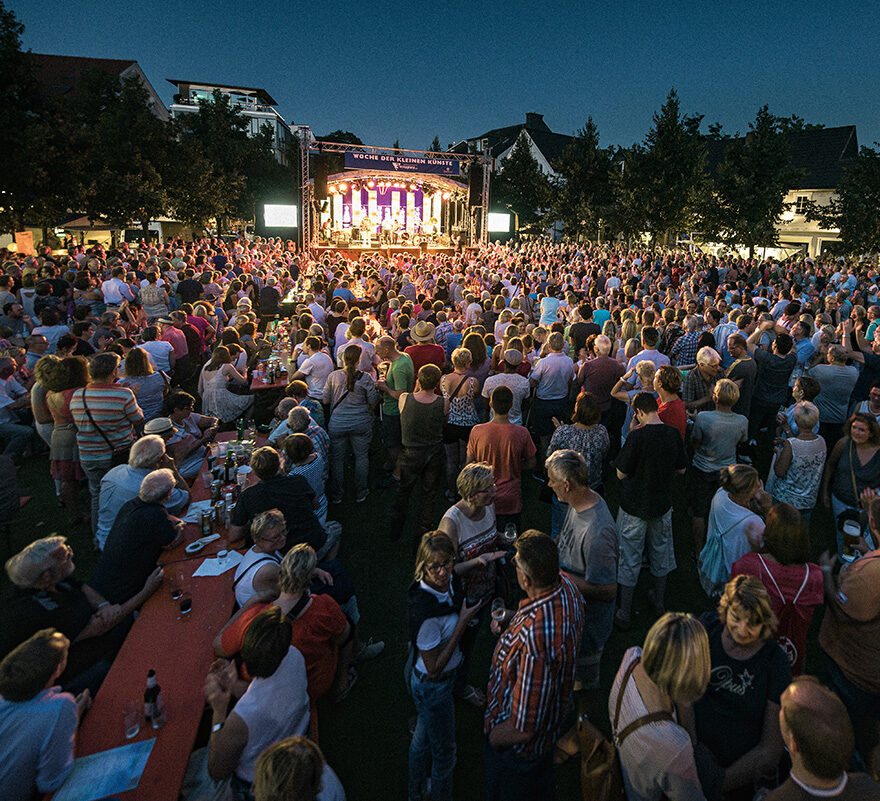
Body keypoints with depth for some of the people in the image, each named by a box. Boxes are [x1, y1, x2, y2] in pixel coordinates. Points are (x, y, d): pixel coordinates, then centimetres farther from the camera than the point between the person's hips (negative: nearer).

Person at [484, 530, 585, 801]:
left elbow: (523, 728, -34)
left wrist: (493, 738, -17)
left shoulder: (533, 640, -46)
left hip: (516, 746, -7)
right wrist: (514, 617, -2)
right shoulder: (566, 586, -20)